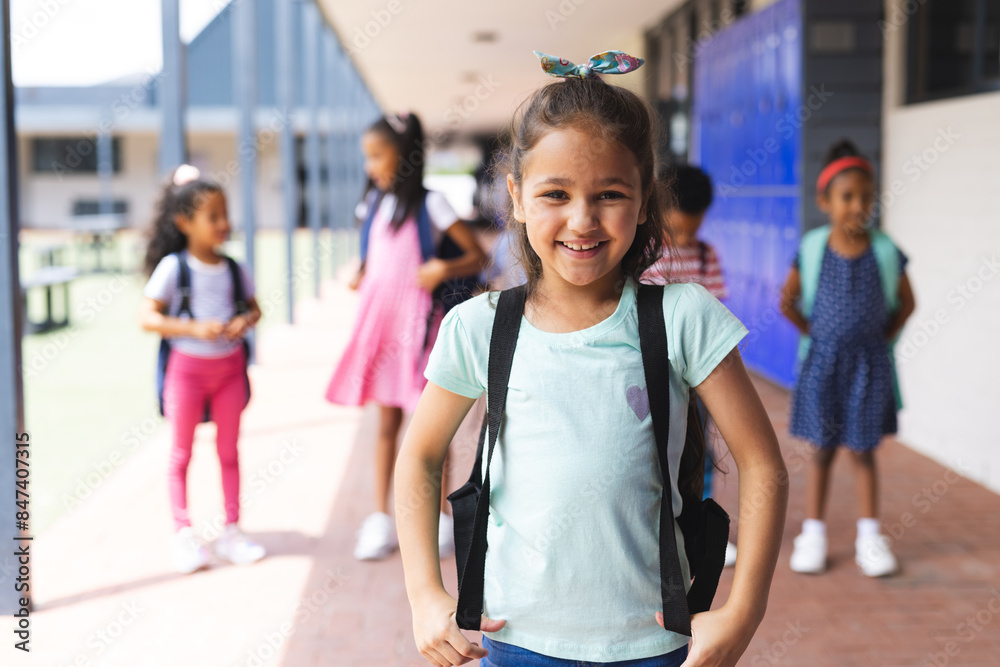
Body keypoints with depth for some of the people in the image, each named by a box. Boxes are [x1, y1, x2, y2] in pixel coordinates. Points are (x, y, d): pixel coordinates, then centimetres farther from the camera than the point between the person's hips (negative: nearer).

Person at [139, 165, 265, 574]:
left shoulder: (233, 269, 2)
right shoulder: (173, 267, -11)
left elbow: (254, 308, 13)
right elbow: (147, 317, -14)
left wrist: (245, 322, -11)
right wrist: (194, 329, -25)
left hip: (229, 365, 4)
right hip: (187, 366, -4)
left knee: (228, 450, 11)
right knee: (181, 452, 5)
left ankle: (232, 532, 20)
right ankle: (183, 535, 11)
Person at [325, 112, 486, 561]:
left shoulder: (429, 203, -7)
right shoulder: (375, 201, 10)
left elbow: (477, 257, -7)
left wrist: (445, 269, -24)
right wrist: (360, 277, 6)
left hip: (415, 319, -5)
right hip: (378, 317, 5)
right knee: (387, 421, 9)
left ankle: (441, 518, 15)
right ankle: (380, 519, 15)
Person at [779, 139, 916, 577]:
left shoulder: (885, 252, -6)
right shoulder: (812, 250, -7)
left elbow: (906, 304, 8)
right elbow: (788, 302, 5)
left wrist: (882, 340, 1)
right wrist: (815, 337, 1)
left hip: (869, 364, 0)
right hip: (822, 362, 0)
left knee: (863, 451, 6)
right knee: (822, 450, 8)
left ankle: (869, 538, 16)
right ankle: (813, 533, 18)